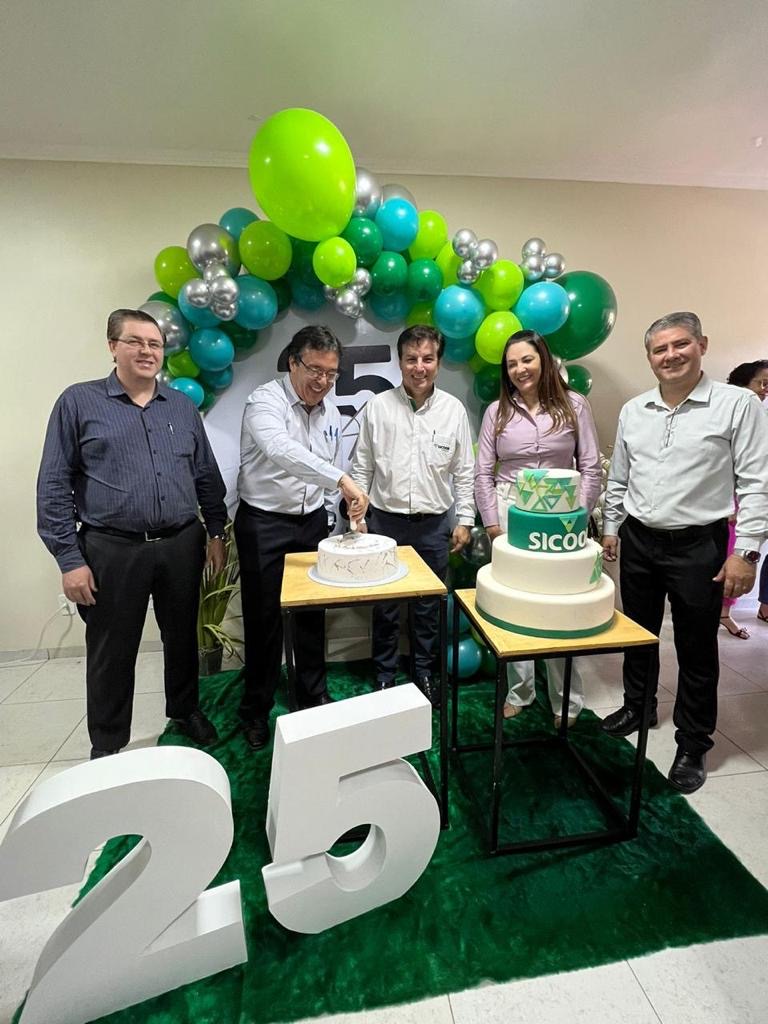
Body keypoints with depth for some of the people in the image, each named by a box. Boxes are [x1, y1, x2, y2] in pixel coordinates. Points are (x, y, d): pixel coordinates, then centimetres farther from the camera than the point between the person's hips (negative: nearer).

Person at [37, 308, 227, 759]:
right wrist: (69, 558, -7)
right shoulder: (79, 402, -1)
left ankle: (186, 709, 40)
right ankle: (107, 744, 31)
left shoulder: (183, 406, 9)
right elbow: (54, 486, -3)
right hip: (112, 550, -2)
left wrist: (216, 532, 7)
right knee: (112, 651, 10)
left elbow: (207, 476, 12)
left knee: (182, 637, 16)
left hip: (182, 545, 3)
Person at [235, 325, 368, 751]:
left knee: (313, 616, 14)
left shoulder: (331, 412, 6)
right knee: (264, 619, 5)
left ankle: (313, 697, 34)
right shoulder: (265, 400, -15)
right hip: (264, 524, -5)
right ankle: (256, 710, 26)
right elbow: (281, 451, -37)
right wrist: (342, 479, -46)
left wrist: (329, 519, 12)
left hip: (312, 522, 5)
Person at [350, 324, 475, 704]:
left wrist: (464, 520, 2)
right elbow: (362, 467, 2)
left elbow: (463, 471, 5)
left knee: (429, 605, 13)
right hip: (386, 521, 0)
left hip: (434, 524, 1)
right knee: (385, 606, 11)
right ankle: (384, 675, 30)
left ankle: (424, 670, 33)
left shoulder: (454, 409, 1)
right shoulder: (378, 406, -2)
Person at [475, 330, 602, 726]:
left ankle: (566, 701, 20)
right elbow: (483, 472, 5)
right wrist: (491, 521, -1)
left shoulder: (574, 405, 4)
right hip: (509, 511, 1)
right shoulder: (497, 411, 7)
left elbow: (591, 467, 3)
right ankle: (519, 691, 23)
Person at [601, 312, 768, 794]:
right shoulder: (633, 411, 7)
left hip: (699, 546, -4)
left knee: (697, 650, 8)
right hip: (638, 541, 4)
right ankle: (638, 705, 40)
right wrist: (611, 527, 13)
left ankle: (693, 746, 26)